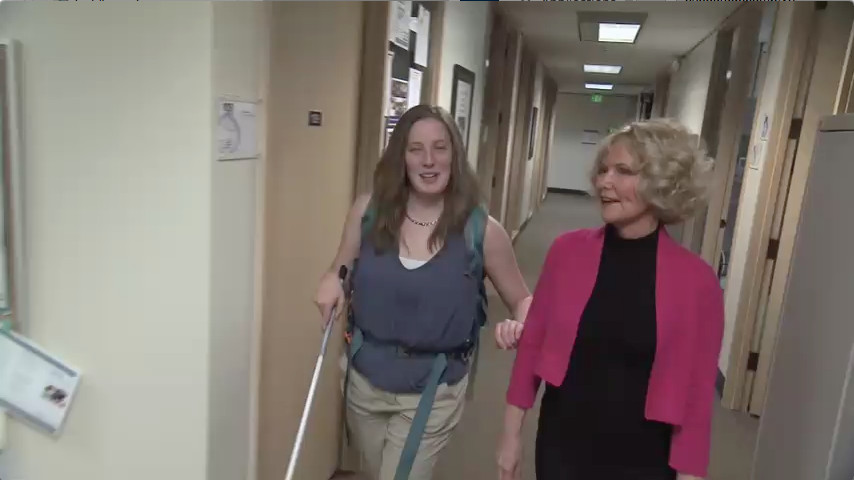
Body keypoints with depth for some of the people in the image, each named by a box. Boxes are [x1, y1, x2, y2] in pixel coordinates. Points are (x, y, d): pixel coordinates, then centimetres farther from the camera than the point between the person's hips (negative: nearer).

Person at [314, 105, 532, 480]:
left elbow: (522, 300, -2)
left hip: (432, 391, -3)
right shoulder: (369, 211, -9)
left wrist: (519, 326, -24)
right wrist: (331, 281, -15)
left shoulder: (482, 231, -15)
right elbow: (339, 271, 8)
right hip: (365, 381, 4)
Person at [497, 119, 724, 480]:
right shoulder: (568, 250, -8)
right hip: (560, 447, 2)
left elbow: (697, 391, -7)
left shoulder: (696, 280, -12)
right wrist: (512, 431, 2)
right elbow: (532, 343, -2)